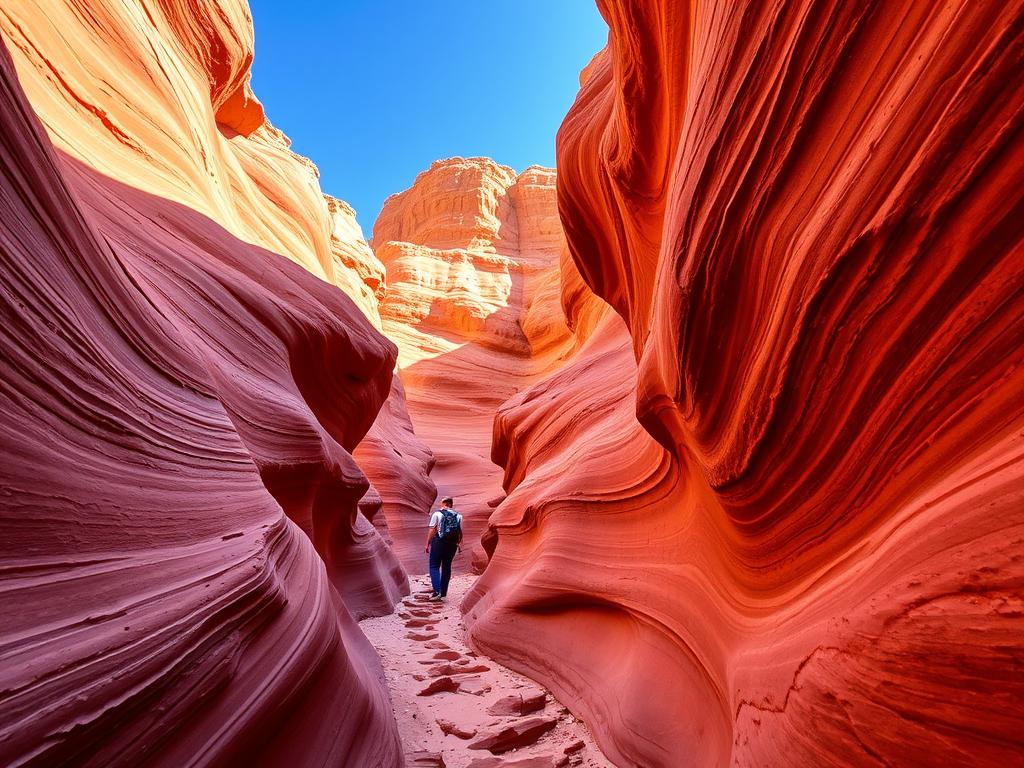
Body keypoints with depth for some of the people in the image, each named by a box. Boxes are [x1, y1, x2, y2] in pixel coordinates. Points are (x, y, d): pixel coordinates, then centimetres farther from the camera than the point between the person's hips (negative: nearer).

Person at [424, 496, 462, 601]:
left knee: (434, 566, 6)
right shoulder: (458, 516, 6)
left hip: (439, 542, -3)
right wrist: (460, 543, 17)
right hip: (452, 544, 3)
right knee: (446, 567, 13)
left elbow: (432, 530, -6)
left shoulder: (437, 514, -2)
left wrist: (428, 544, -1)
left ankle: (437, 591, -8)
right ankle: (443, 593, 17)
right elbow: (460, 532, 4)